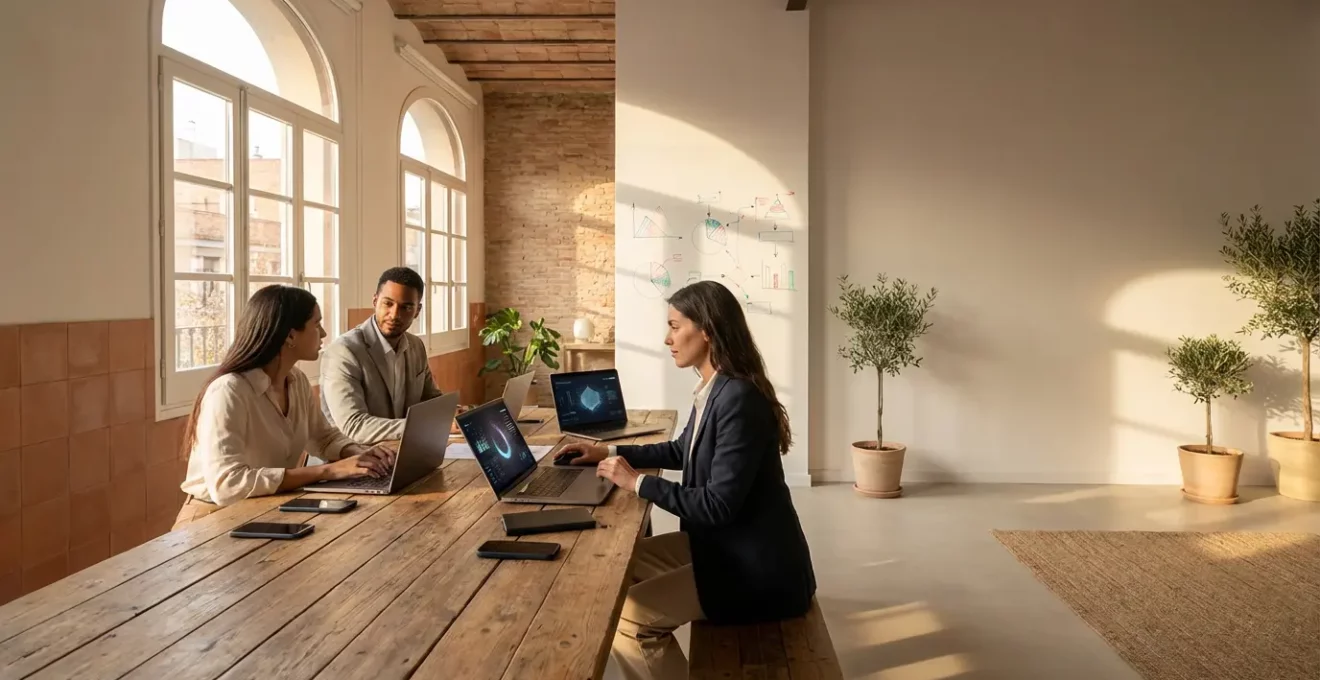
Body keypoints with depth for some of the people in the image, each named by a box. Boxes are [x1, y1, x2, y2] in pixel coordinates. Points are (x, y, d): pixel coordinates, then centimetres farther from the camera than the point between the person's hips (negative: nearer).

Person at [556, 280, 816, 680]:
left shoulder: (739, 398, -25)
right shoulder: (715, 390, 4)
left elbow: (718, 504, -26)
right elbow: (681, 451, 22)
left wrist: (638, 483, -18)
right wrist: (609, 453, 16)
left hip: (757, 567, -9)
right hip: (725, 543, 9)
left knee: (627, 616, -13)